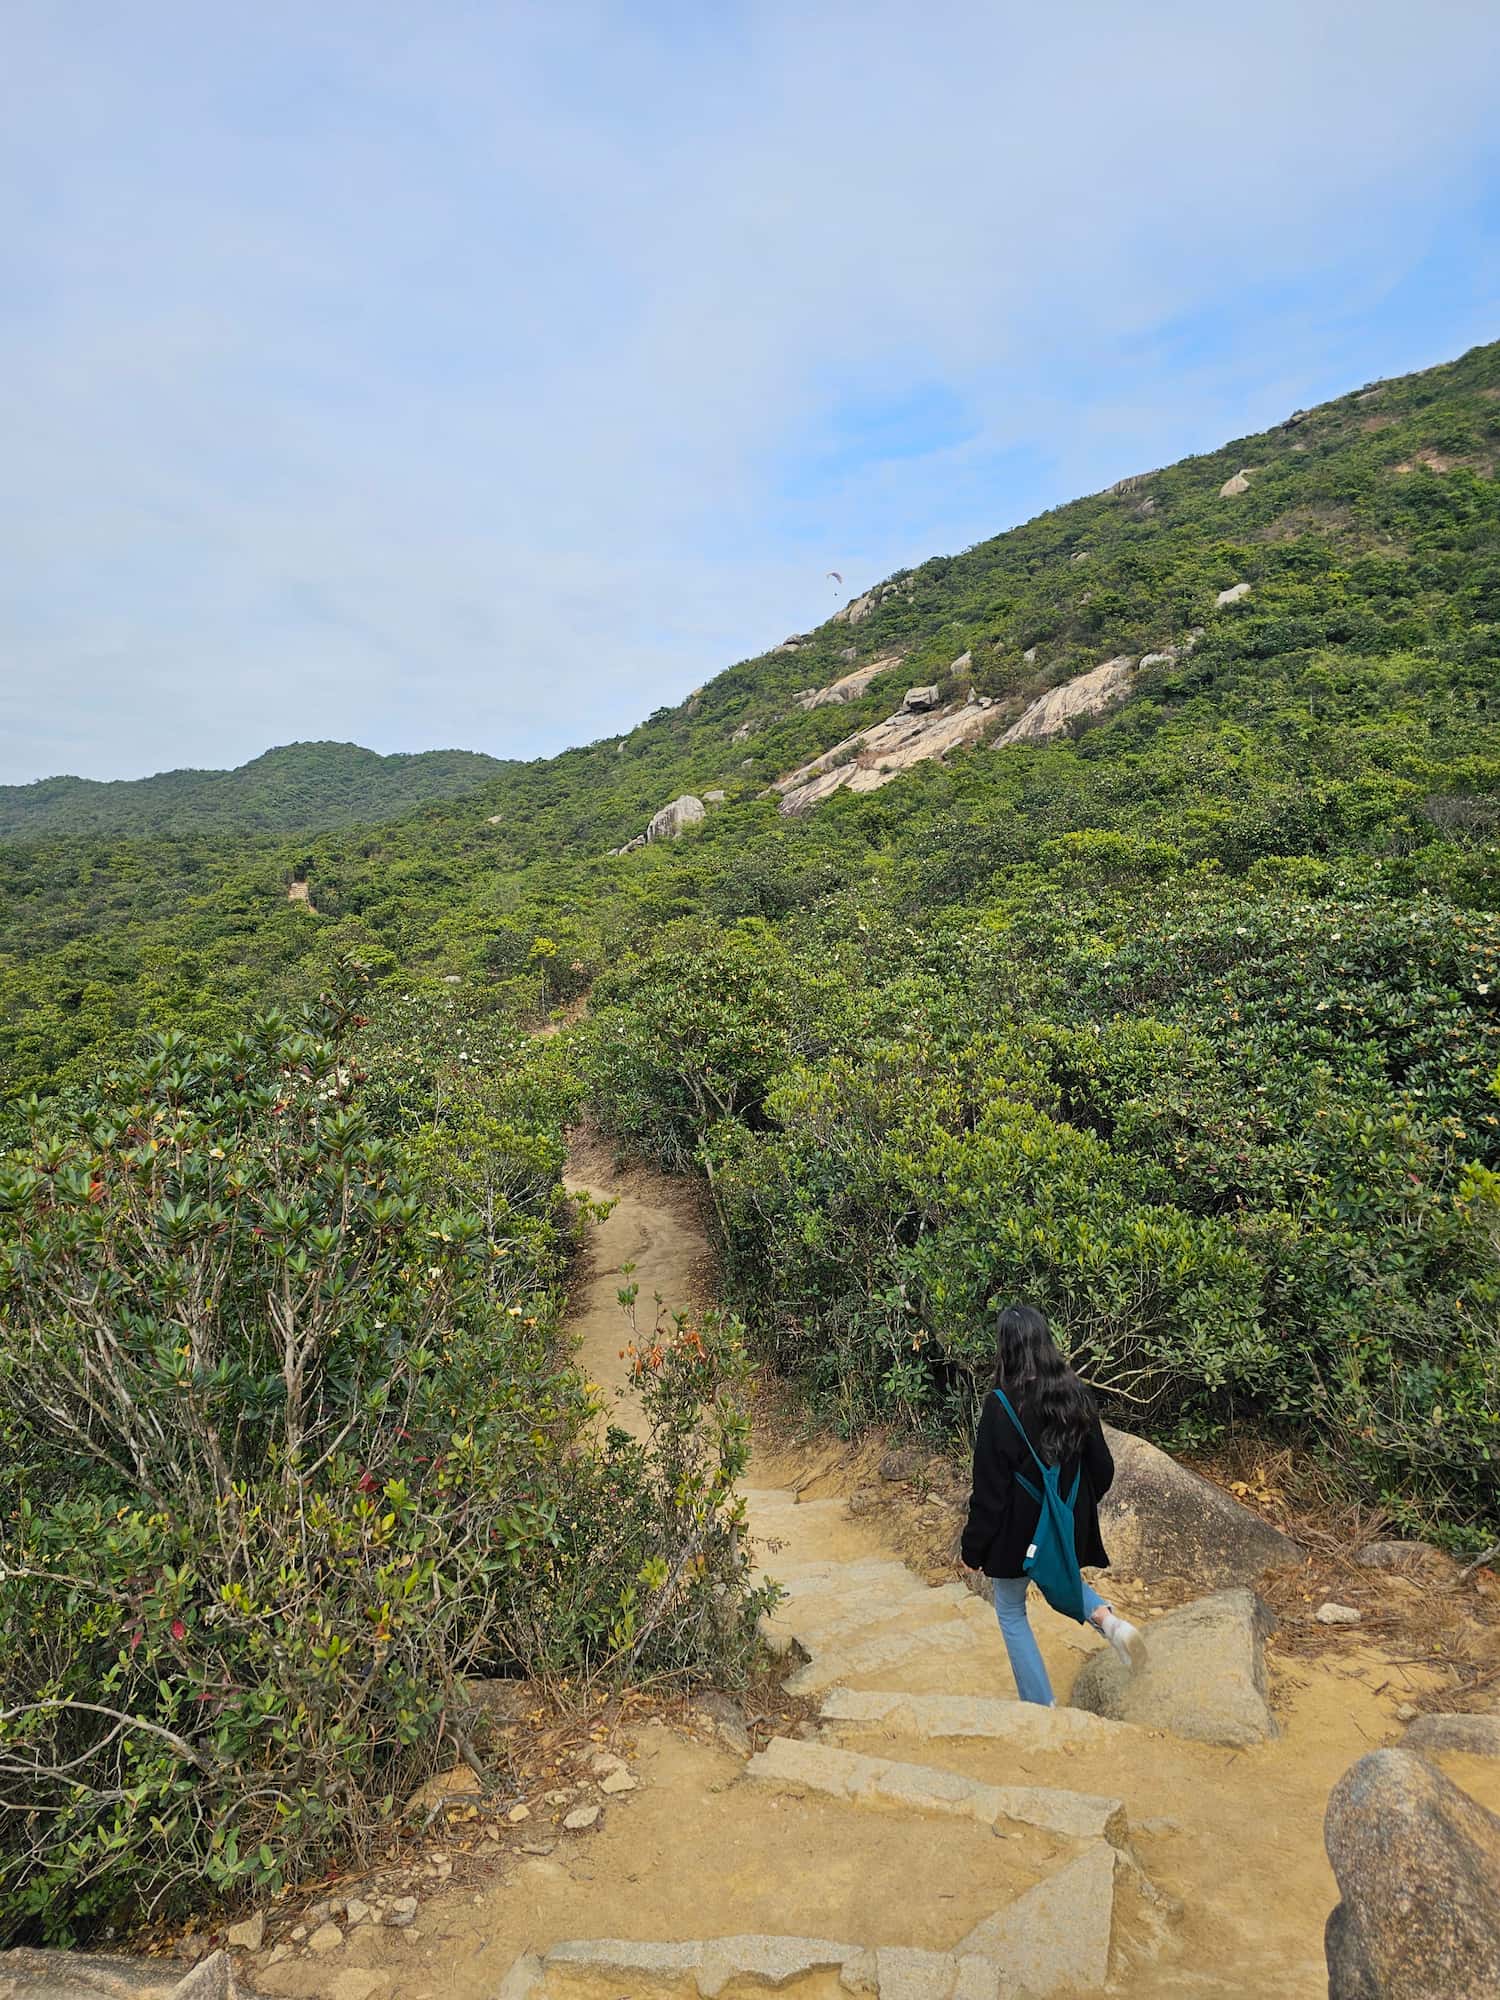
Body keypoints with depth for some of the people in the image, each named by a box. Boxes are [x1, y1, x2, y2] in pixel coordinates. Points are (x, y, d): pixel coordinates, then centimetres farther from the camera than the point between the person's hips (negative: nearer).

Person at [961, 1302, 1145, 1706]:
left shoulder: (1001, 1407, -24)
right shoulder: (1075, 1395, -8)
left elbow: (988, 1488, -19)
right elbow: (1102, 1468, 2)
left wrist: (974, 1547, -6)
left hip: (1017, 1530, -5)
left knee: (1010, 1611, 18)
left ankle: (1041, 1705, 18)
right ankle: (1105, 1616, 7)